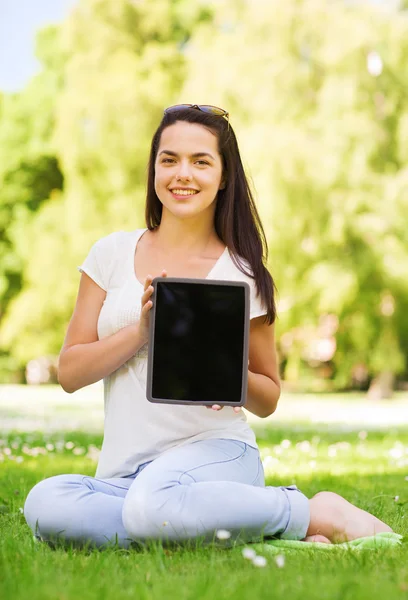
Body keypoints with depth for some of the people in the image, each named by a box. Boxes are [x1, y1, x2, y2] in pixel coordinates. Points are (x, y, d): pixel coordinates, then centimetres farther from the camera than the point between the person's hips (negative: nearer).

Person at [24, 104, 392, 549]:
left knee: (152, 505, -39)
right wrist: (141, 330, -10)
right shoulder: (112, 254, 10)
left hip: (214, 452, -3)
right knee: (44, 504, -32)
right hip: (124, 472, 3)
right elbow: (69, 373, 6)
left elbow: (268, 400, 12)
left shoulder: (244, 274, 5)